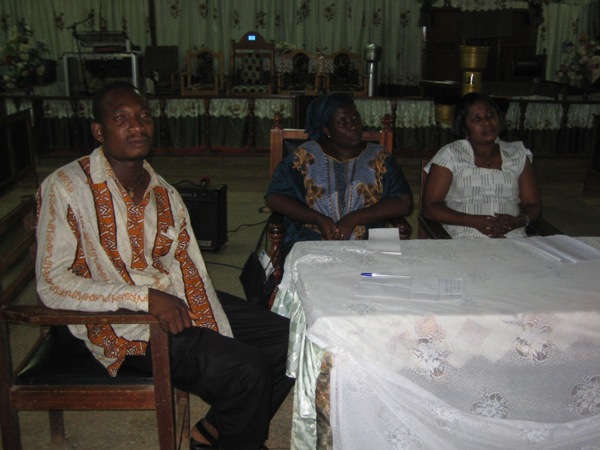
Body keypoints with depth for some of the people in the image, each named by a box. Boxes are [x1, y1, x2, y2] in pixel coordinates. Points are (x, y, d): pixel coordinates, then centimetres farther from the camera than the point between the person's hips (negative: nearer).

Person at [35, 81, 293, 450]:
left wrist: (221, 340, -9)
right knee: (248, 371, -21)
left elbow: (191, 272, 3)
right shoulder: (67, 188, -12)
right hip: (123, 325, -7)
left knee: (293, 338, 1)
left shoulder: (165, 194, 7)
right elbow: (52, 284, -17)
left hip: (178, 303, 7)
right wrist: (147, 298, -24)